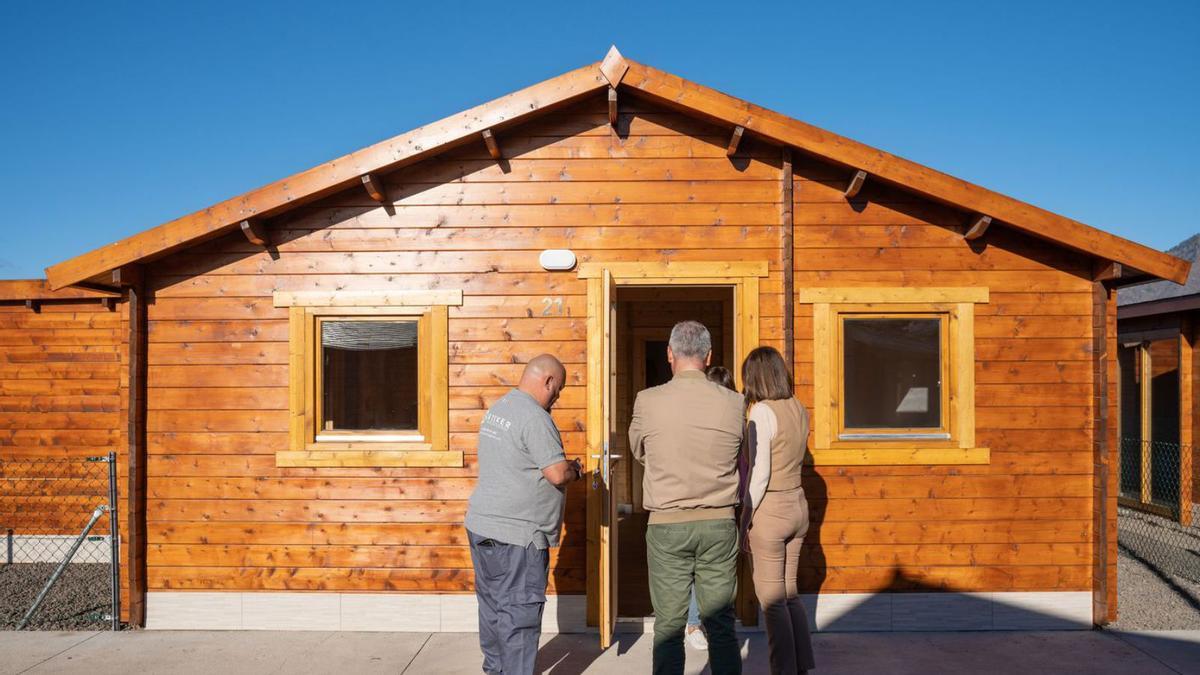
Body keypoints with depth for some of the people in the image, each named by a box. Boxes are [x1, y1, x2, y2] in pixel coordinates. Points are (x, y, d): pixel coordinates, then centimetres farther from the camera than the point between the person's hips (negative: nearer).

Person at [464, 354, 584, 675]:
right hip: (515, 534, -9)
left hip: (481, 526, 9)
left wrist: (564, 467, 16)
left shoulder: (497, 408, 13)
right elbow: (558, 474, -21)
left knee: (492, 604, 18)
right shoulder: (534, 417, -17)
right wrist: (575, 469, 1)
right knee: (519, 612, -1)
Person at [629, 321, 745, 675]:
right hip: (719, 524, 2)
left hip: (666, 525, -1)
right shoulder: (734, 403, -5)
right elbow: (743, 462, 7)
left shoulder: (647, 401, -8)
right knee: (721, 624, 12)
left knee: (668, 627, 8)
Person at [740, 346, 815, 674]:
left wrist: (743, 519, -13)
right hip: (797, 506, 8)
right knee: (789, 593, 19)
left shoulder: (761, 412, -16)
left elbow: (759, 473, -19)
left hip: (769, 510, -8)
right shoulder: (799, 410, 6)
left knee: (771, 599, 4)